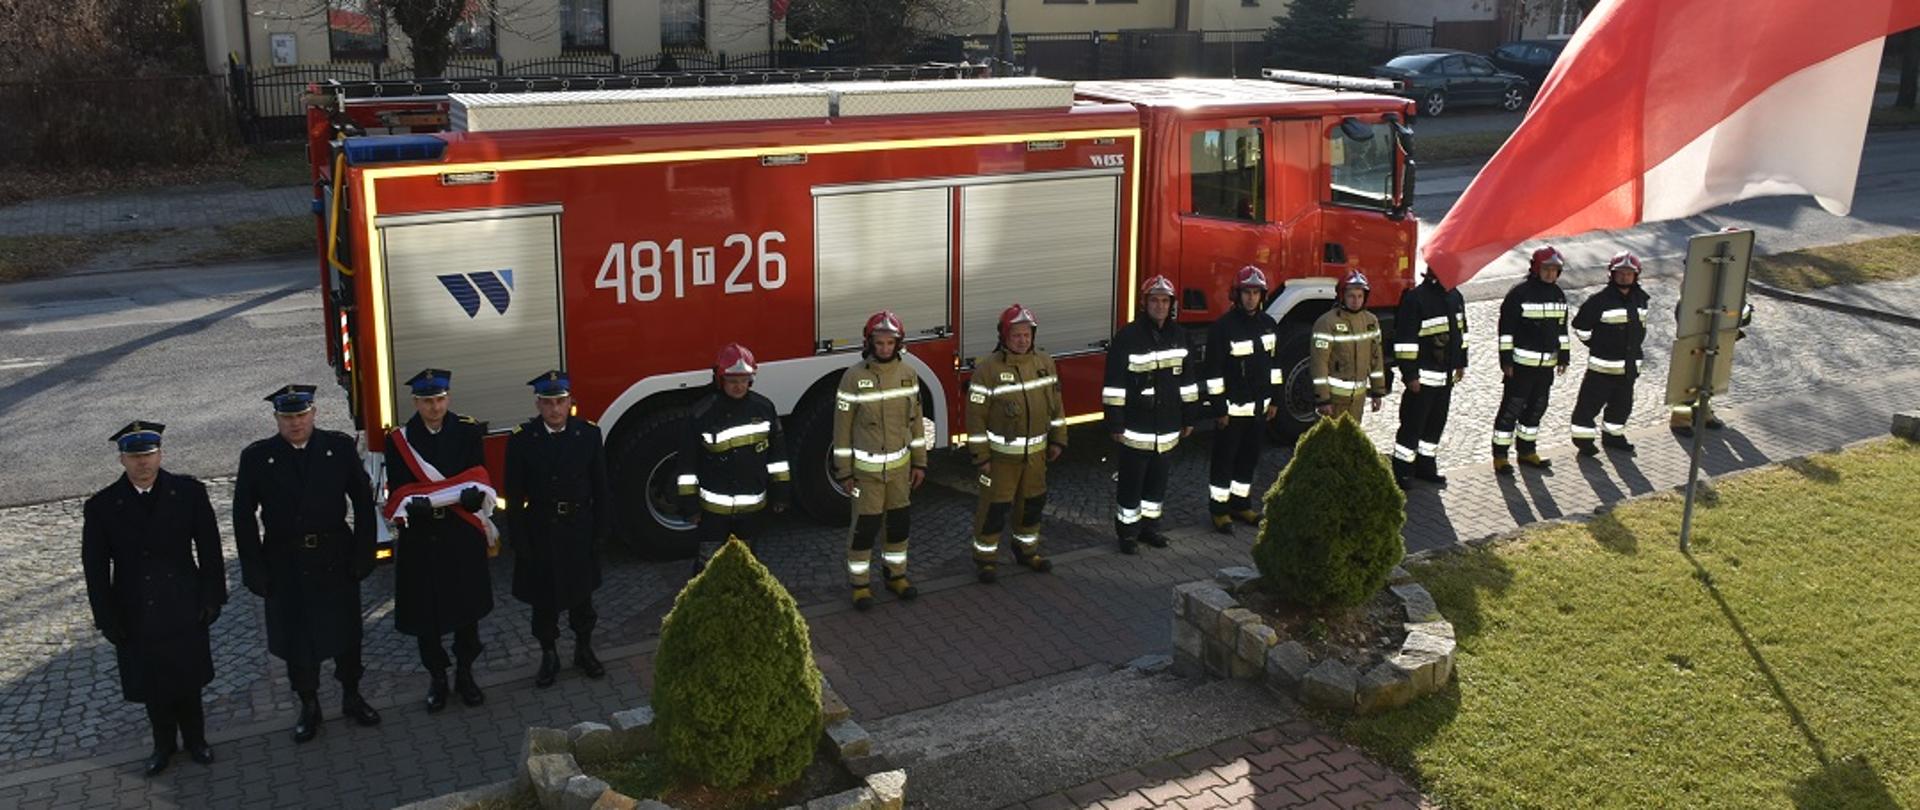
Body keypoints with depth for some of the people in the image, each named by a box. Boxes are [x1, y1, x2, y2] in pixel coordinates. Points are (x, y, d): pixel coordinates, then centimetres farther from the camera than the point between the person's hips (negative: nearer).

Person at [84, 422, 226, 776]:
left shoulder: (189, 492, -9)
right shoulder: (102, 507, -9)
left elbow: (210, 549, -3)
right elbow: (96, 569, -4)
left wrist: (212, 598, -4)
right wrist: (107, 620, -5)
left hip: (185, 611, 0)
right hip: (136, 617, 1)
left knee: (187, 679, 14)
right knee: (152, 685, 15)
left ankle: (195, 739, 36)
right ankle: (164, 744, 37)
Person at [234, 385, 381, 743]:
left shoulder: (340, 447, -6)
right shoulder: (256, 458, -6)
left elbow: (363, 502, -1)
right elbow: (244, 518, -3)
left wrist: (364, 553, -6)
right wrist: (255, 569, -6)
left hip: (336, 559, 0)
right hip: (286, 564, 0)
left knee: (346, 632, 14)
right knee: (296, 638, 11)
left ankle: (352, 697, 34)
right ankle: (309, 707, 29)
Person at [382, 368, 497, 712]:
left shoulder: (467, 432, -2)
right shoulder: (399, 439, -4)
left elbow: (477, 487, -7)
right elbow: (398, 496, -9)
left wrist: (426, 498, -21)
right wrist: (454, 495, -23)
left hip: (463, 538, 1)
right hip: (421, 538, 0)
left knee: (467, 606, 10)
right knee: (426, 612, 8)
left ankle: (465, 673, 27)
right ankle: (437, 677, 25)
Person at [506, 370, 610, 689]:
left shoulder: (589, 434, -7)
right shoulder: (521, 439, -11)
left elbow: (600, 487, -1)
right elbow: (515, 495, -7)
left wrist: (602, 530, -2)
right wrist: (520, 539, -8)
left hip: (580, 528, 1)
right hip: (540, 530, -1)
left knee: (582, 592, 16)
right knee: (543, 598, 11)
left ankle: (584, 649, 33)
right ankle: (548, 655, 28)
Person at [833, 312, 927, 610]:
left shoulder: (907, 373, 0)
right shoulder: (854, 377, -13)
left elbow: (915, 420, 7)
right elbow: (842, 426, -9)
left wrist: (919, 462, 6)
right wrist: (844, 472, -9)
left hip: (900, 465, 4)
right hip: (866, 467, -4)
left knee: (899, 523, 14)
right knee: (865, 526, 1)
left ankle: (896, 575, 30)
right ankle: (859, 584, 15)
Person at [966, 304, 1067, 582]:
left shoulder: (1045, 362, 0)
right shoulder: (988, 368, -16)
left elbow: (1055, 403, 10)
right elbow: (976, 415, -14)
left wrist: (1057, 439, 9)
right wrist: (981, 455, -15)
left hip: (1036, 452, 5)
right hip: (1001, 454, -5)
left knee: (1032, 502, 17)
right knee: (994, 506, 1)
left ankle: (1027, 550, 35)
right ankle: (984, 558, 15)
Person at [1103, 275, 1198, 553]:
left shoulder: (1178, 335, 7)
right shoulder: (1128, 336, -11)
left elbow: (1187, 381, 14)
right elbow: (1114, 384, -12)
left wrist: (1189, 417, 13)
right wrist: (1115, 424, -14)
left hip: (1168, 426, 5)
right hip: (1136, 428, -5)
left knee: (1158, 479, 14)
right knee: (1131, 481, 3)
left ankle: (1149, 526, 28)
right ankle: (1127, 532, 14)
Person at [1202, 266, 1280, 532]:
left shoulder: (1268, 324, 5)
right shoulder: (1223, 326, -14)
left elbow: (1274, 364, 13)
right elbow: (1214, 371, -14)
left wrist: (1275, 400, 11)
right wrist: (1219, 409, -15)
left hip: (1259, 407, 6)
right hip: (1232, 407, -6)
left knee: (1249, 458, 14)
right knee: (1224, 459, 4)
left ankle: (1241, 504, 27)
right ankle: (1219, 509, 13)